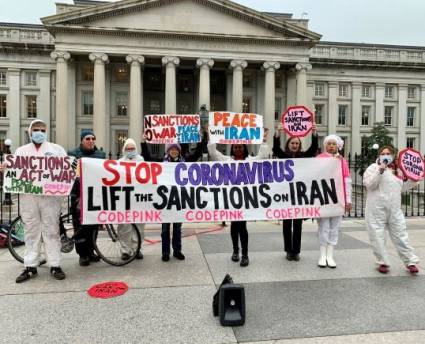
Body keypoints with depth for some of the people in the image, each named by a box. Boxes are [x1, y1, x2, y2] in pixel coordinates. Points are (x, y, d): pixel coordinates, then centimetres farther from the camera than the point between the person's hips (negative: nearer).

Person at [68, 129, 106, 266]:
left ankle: (90, 251, 22)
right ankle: (82, 254, 7)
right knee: (80, 225, -2)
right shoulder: (73, 154, 3)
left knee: (93, 224, 8)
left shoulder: (101, 154, 13)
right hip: (79, 194, -3)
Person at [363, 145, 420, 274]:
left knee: (400, 235, 9)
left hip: (395, 209, 5)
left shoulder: (398, 170, 16)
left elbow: (402, 187, 24)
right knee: (377, 237, 1)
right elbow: (368, 184, -16)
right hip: (377, 209, -4)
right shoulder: (374, 167, -3)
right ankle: (383, 262, 14)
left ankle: (410, 261, 20)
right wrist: (380, 171, -24)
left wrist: (413, 179, 11)